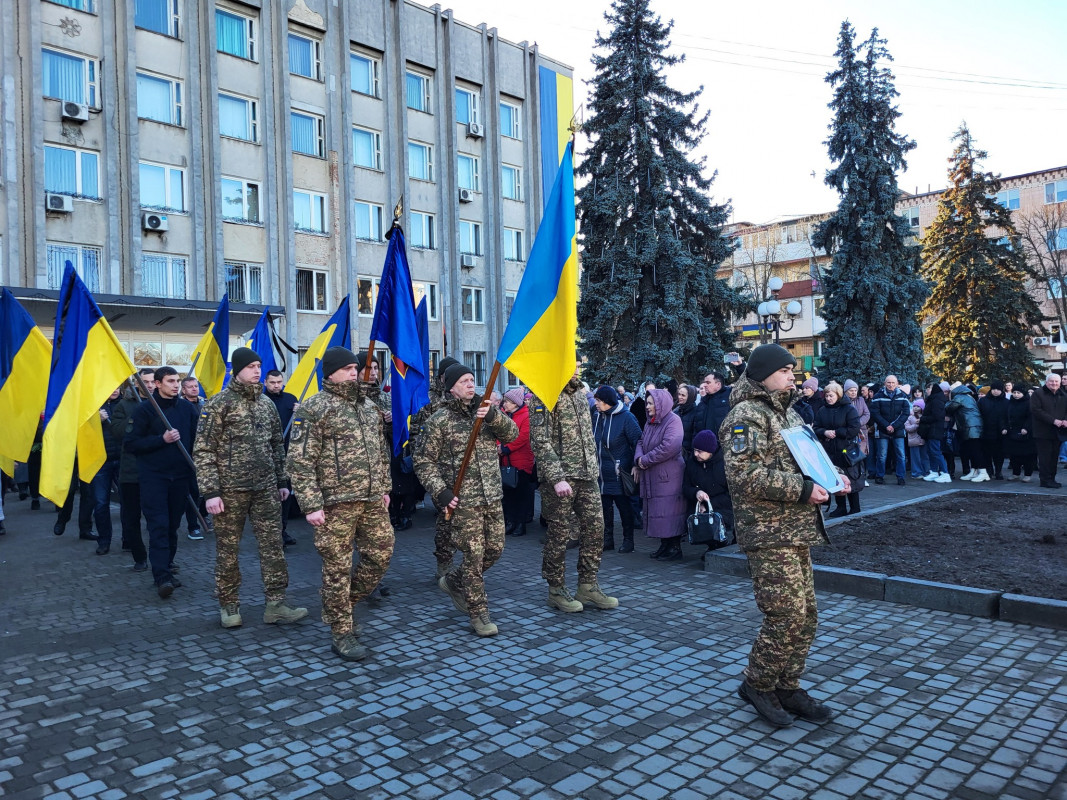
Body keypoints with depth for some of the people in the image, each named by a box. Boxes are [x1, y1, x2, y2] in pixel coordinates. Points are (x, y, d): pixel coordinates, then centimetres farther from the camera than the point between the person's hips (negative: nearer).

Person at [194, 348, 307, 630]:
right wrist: (210, 492, -14)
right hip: (230, 489, -4)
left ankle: (275, 604, 8)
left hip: (266, 489, 5)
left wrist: (282, 481, 15)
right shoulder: (218, 404, -6)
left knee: (273, 545, 2)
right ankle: (228, 605, 21)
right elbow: (203, 451, -9)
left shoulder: (267, 404, 10)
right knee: (228, 548, 6)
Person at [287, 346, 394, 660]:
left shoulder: (370, 407, 14)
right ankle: (341, 633, 16)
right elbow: (300, 462, -12)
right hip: (336, 503, -6)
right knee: (338, 568, 2)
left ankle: (342, 605, 31)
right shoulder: (313, 409, -8)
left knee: (380, 555, 9)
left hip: (373, 501, 7)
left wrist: (384, 488, 17)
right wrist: (311, 505, -17)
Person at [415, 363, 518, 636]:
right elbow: (424, 461, -4)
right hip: (464, 500, -5)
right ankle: (478, 614, 13)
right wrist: (440, 492, -14)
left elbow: (512, 433, -5)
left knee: (495, 549, 12)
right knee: (474, 555, -2)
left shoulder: (486, 410, 8)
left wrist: (494, 416, -23)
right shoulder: (440, 420, -5)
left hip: (493, 497, 6)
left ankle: (453, 581, 35)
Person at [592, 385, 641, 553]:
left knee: (624, 505, 4)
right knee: (604, 506, 11)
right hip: (601, 472, 6)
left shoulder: (626, 417, -12)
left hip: (619, 473, -6)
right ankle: (607, 539, 23)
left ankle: (628, 540, 15)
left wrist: (636, 465, -14)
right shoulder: (597, 417, 7)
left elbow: (638, 441, -12)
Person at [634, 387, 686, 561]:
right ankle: (664, 546, 21)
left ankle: (675, 548, 3)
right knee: (657, 512, 12)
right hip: (651, 476, 8)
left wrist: (646, 460, -16)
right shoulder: (650, 423, 16)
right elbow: (641, 442, 17)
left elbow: (670, 446, -23)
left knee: (669, 513, -5)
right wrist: (638, 459, -6)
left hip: (668, 476, -8)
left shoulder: (673, 421, -11)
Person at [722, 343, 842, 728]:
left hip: (796, 531, 10)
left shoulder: (788, 413, 19)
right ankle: (757, 685, 13)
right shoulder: (747, 415, -13)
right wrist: (802, 489, -22)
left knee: (806, 615, 12)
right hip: (768, 534, -10)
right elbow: (744, 474, -24)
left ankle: (787, 688, 27)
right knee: (787, 615, -8)